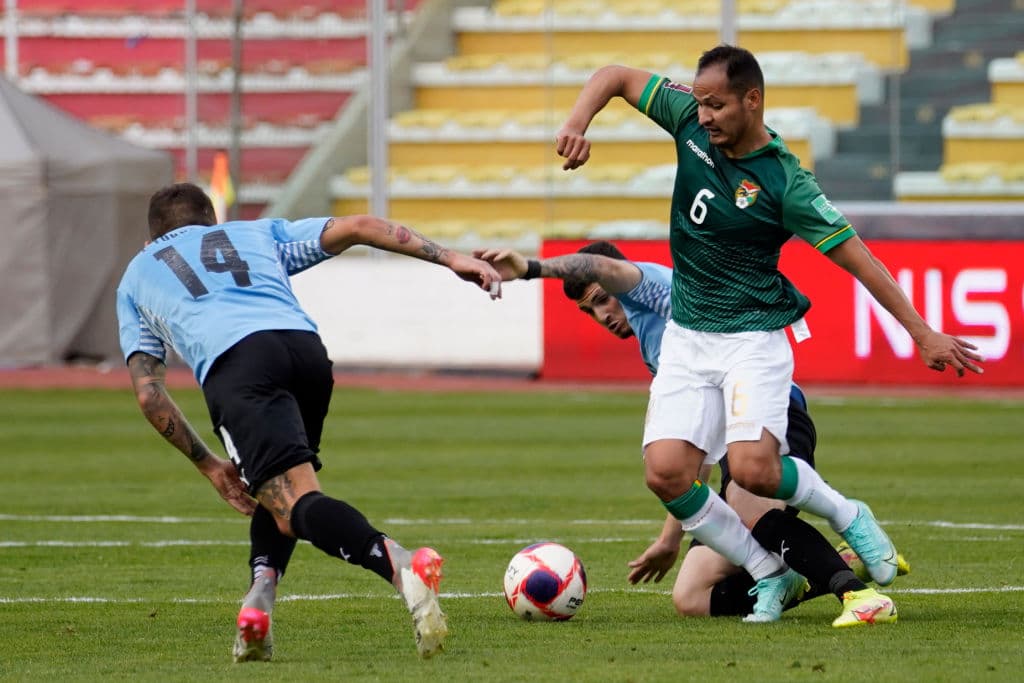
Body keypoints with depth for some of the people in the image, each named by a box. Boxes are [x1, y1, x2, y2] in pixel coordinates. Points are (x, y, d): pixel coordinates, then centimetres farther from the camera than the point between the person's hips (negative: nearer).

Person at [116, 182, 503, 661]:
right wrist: (450, 258, 19)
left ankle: (400, 565, -46)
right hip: (306, 348, 3)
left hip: (232, 363, -3)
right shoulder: (257, 233, 39)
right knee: (280, 485, 27)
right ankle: (258, 602, 2)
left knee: (295, 501, -17)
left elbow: (147, 393, 27)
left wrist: (209, 466, 33)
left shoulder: (134, 277, 36)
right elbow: (356, 227, 25)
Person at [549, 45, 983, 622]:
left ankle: (847, 515, 7)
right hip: (686, 336, 5)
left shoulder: (785, 182, -16)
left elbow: (855, 256, -13)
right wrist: (576, 126, -11)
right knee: (665, 471, -12)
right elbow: (616, 76, 8)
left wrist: (923, 332, -13)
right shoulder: (690, 121, -2)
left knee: (752, 468, -24)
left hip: (753, 338, -5)